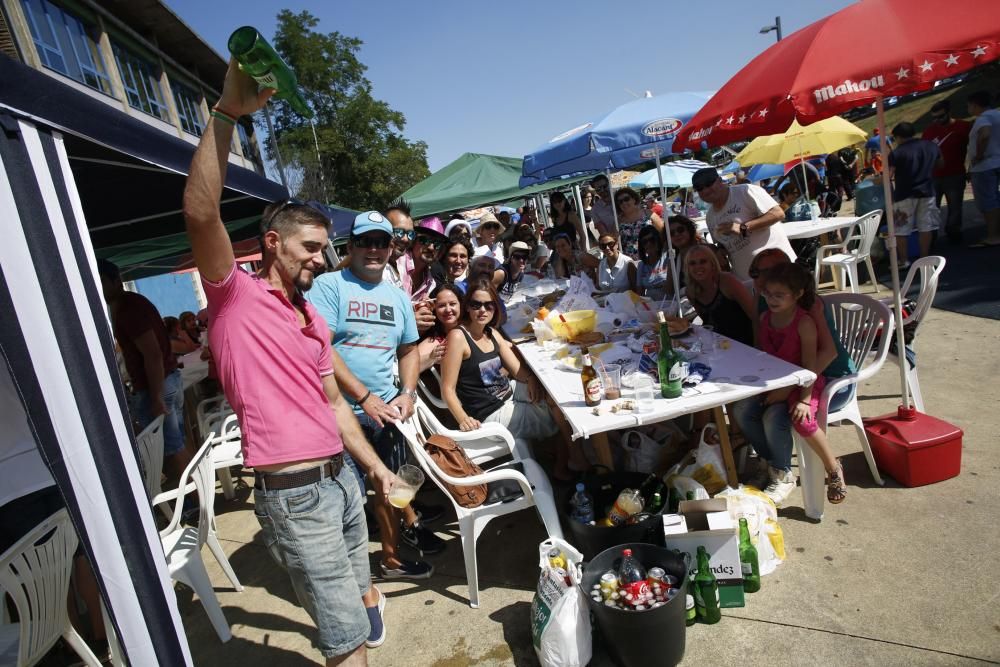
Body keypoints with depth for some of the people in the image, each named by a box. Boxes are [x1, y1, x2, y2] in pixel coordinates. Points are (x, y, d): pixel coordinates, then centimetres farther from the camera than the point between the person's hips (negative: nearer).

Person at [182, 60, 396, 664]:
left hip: (341, 477, 8)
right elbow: (201, 214, -25)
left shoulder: (314, 320, 14)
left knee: (356, 597, 24)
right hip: (293, 494, -7)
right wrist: (226, 114, -29)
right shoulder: (236, 295, -7)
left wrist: (376, 467, 15)